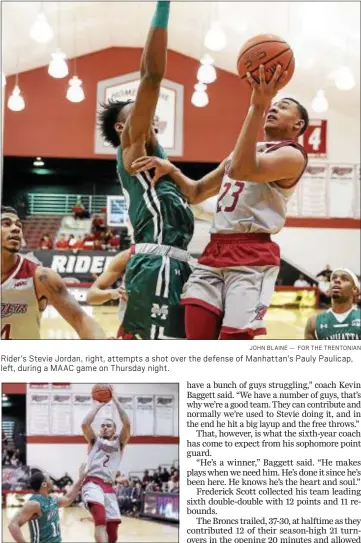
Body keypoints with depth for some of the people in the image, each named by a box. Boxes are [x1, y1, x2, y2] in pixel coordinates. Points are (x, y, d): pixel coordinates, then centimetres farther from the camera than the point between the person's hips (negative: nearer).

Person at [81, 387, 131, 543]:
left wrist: (115, 400, -1)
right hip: (92, 483, -3)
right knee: (100, 518, -33)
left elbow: (127, 424, 0)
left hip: (109, 487, 4)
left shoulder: (119, 443, 18)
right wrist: (99, 404, 1)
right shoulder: (95, 441, 16)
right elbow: (85, 424, -5)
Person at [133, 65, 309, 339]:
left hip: (251, 256, -7)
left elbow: (242, 170, -21)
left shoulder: (292, 155, -1)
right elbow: (196, 193, 28)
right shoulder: (238, 154, 25)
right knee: (197, 340, 0)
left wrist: (257, 106, -25)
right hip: (214, 253, 7)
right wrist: (170, 169, 10)